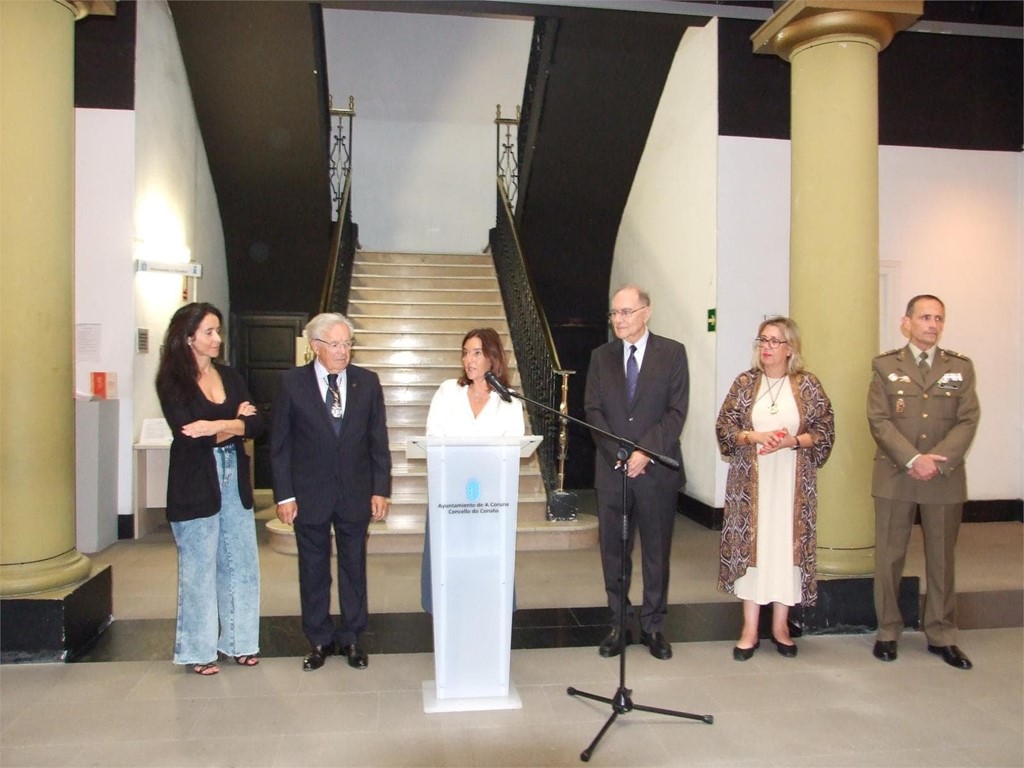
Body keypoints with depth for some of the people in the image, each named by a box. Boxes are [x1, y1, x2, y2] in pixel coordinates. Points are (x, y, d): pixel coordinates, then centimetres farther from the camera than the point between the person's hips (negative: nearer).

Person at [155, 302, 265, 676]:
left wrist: (217, 426, -15)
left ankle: (239, 641, 23)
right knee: (199, 569, 4)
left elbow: (256, 424, 0)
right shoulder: (172, 382, -5)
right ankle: (198, 650, 18)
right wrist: (236, 425, -9)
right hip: (195, 485, -5)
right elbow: (189, 436, -16)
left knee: (241, 563, 9)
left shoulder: (230, 377, 9)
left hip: (235, 480, 5)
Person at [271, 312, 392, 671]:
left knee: (354, 567, 11)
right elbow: (279, 443, -2)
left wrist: (380, 489, -2)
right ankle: (319, 640, 26)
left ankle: (351, 637, 26)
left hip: (356, 493, 1)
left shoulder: (367, 382, 1)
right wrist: (284, 494, -7)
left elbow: (378, 440, 3)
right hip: (309, 494, -1)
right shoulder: (291, 383, -3)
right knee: (313, 570, 10)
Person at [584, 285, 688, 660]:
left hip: (657, 472, -2)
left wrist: (645, 452, -16)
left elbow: (677, 411, -6)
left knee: (657, 552, 8)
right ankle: (618, 626, 20)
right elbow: (593, 411, 3)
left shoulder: (672, 353, 0)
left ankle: (653, 626, 22)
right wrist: (620, 455, -10)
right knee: (613, 552, 7)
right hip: (611, 471, 2)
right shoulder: (601, 356, 8)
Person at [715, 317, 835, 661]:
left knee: (788, 545, 4)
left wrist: (792, 441, -16)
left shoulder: (808, 385, 1)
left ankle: (781, 625, 20)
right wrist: (754, 436, -15)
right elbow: (724, 427, 2)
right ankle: (750, 629, 12)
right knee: (750, 546, 2)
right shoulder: (744, 383, 3)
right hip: (751, 482, 0)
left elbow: (825, 432, 0)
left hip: (792, 483, 0)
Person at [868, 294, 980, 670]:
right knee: (889, 557, 5)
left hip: (945, 479, 2)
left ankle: (941, 636, 24)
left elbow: (968, 420, -1)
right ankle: (887, 631, 19)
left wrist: (938, 462, -14)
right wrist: (913, 459, -16)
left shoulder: (960, 367, 7)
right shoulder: (885, 365, 2)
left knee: (942, 559, 10)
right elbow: (879, 421, -5)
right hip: (895, 476, -1)